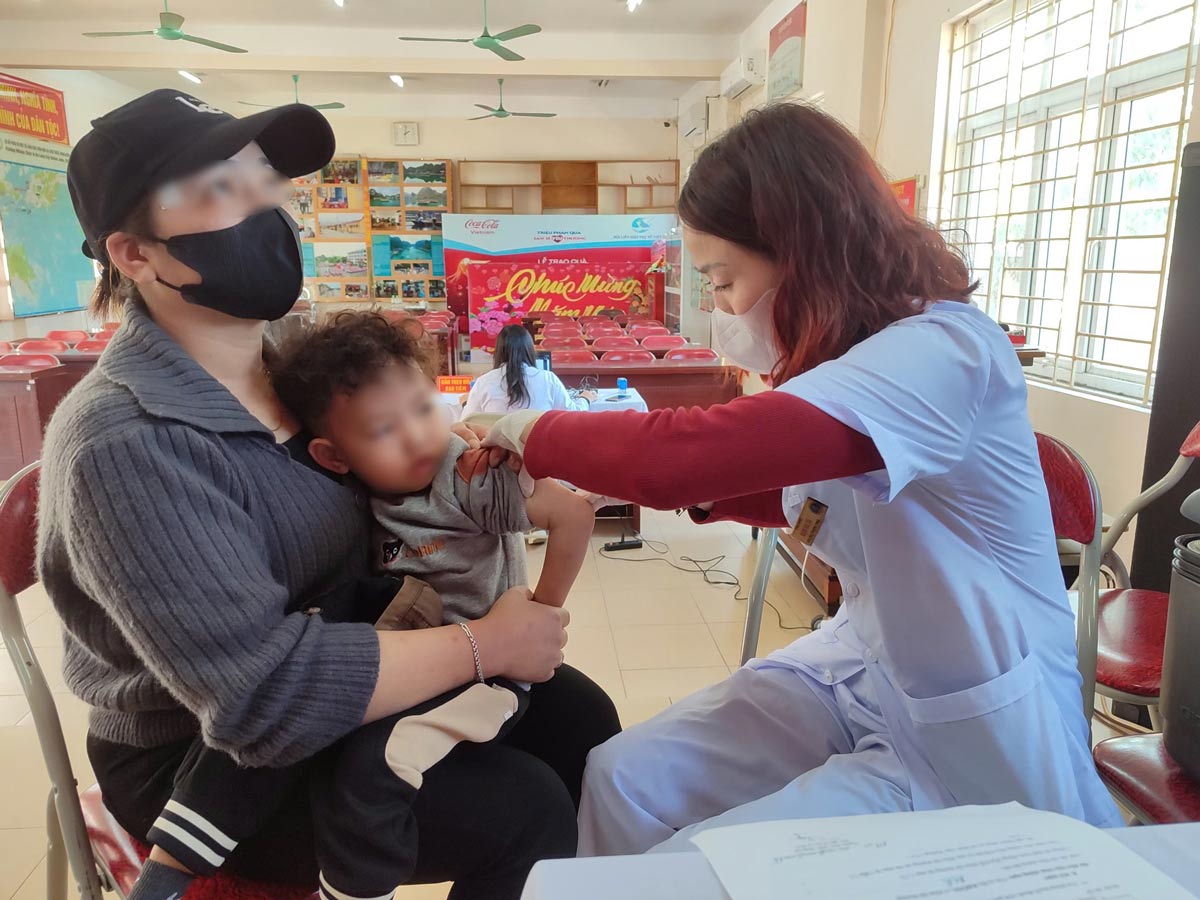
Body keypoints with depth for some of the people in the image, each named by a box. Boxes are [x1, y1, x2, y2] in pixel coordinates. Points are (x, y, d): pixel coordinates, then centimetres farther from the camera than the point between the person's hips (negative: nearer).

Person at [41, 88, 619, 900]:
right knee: (521, 809, -19)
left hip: (338, 667, 7)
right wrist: (487, 645, -24)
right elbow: (265, 695, -33)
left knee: (578, 714, -1)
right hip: (208, 759, -6)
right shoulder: (123, 445, -28)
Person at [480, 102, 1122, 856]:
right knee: (623, 779, -2)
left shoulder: (943, 351, -27)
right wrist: (712, 486, -1)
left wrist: (530, 433, -19)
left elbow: (677, 456, -38)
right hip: (858, 671, 8)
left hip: (973, 743, -7)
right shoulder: (852, 350, 1)